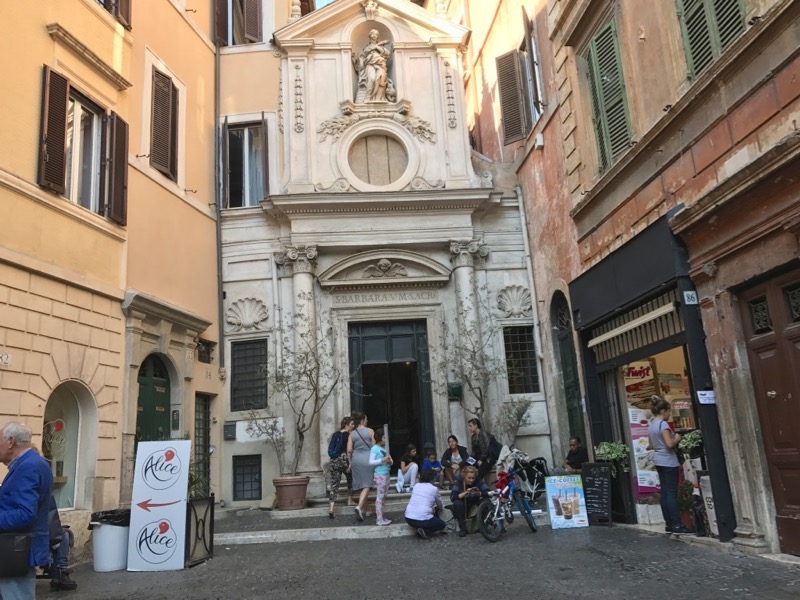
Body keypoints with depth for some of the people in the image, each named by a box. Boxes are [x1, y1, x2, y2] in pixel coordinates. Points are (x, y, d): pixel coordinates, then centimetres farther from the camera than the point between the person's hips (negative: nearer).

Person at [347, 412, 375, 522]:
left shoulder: (352, 433, 6)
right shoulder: (370, 431, -1)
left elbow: (349, 450, 3)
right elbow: (374, 447, 0)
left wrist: (350, 462, 13)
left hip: (356, 459, 4)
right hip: (367, 459, -4)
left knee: (360, 485, 13)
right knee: (367, 485, -4)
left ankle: (362, 509, 20)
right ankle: (359, 506, -23)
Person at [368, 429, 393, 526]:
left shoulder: (385, 448, 13)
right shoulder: (375, 448, -7)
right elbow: (371, 462, -13)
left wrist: (390, 461, -5)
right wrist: (382, 460, -22)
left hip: (387, 474, 8)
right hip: (380, 475, -8)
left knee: (383, 496, 10)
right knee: (380, 496, -6)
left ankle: (381, 517, 17)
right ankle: (379, 519, -4)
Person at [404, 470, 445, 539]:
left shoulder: (416, 486, 13)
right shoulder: (434, 489, 2)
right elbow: (439, 504, 19)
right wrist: (441, 509, 44)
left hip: (408, 519, 6)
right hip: (423, 520, -6)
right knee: (442, 524, 18)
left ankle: (418, 527, 8)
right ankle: (425, 531, -4)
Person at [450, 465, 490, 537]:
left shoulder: (479, 481, -11)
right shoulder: (459, 482, -14)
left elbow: (488, 493, -23)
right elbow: (452, 498, -25)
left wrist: (479, 493, -42)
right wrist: (464, 493, -40)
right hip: (464, 508, -1)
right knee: (457, 503, -32)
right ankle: (462, 528, -19)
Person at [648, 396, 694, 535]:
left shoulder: (651, 425, 12)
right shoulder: (663, 424, -16)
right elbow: (670, 444, -23)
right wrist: (677, 439, -5)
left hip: (658, 461, 9)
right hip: (668, 461, -9)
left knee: (664, 492, 9)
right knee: (672, 493, -7)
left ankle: (669, 524, 12)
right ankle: (677, 525, -5)